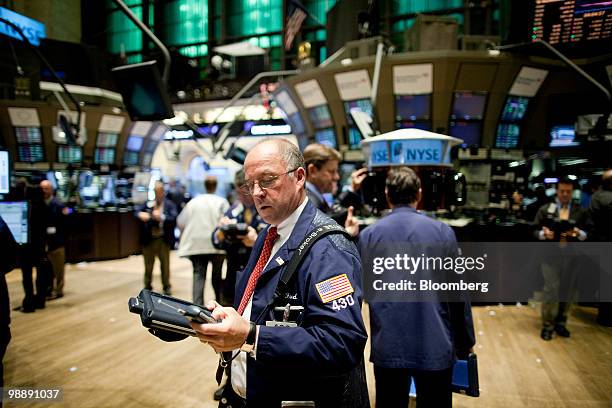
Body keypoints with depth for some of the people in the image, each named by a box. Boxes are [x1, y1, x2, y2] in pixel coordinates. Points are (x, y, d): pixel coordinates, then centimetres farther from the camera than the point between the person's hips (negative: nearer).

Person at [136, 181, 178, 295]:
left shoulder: (169, 205, -1)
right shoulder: (147, 204, 7)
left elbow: (174, 219, -12)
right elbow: (138, 212, -1)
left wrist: (161, 217, -25)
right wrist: (141, 214, -22)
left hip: (163, 240, -2)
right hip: (149, 240, 2)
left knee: (165, 265, 9)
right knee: (148, 265, 11)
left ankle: (166, 287, 23)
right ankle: (147, 287, 25)